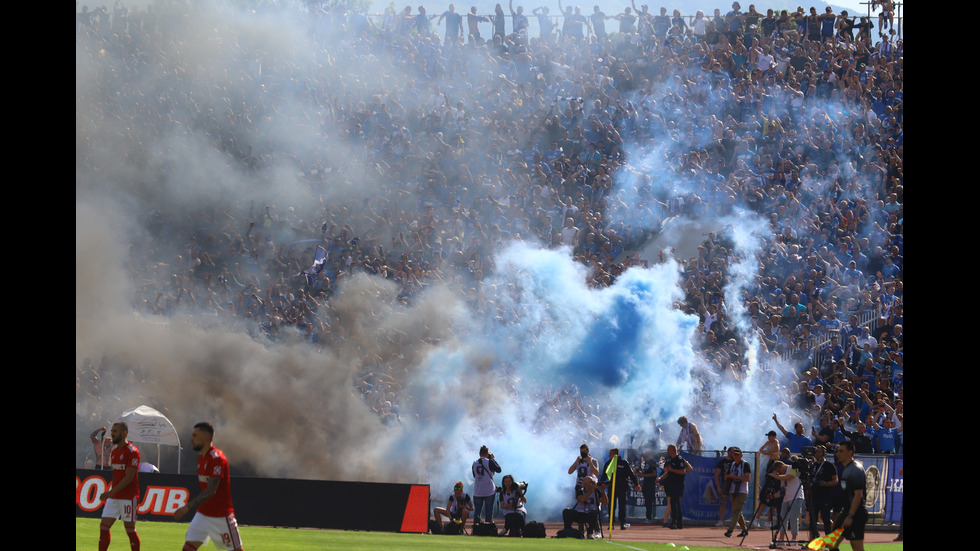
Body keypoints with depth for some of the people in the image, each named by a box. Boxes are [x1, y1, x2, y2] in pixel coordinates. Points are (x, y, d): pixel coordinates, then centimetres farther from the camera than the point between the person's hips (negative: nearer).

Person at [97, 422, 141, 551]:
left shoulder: (132, 452, -12)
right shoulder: (114, 450, 14)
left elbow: (129, 477, -18)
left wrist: (111, 492, -23)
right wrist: (111, 493, 18)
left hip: (128, 497, -8)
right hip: (113, 497, 8)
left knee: (130, 530, -3)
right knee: (104, 526, 3)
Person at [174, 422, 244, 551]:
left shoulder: (217, 458, -20)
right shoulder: (201, 457, 9)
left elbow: (211, 491, -28)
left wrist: (188, 507, -34)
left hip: (221, 516, -8)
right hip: (203, 514, 8)